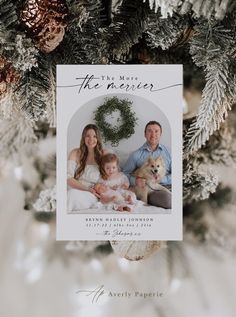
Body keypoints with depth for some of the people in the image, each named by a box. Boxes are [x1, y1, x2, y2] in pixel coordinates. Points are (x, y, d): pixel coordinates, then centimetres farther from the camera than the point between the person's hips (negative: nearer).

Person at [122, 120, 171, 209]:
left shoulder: (168, 152, 15)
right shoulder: (136, 155, 14)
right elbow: (125, 174, 9)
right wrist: (135, 181, -11)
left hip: (166, 186, 2)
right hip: (148, 189, -2)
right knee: (167, 197, -35)